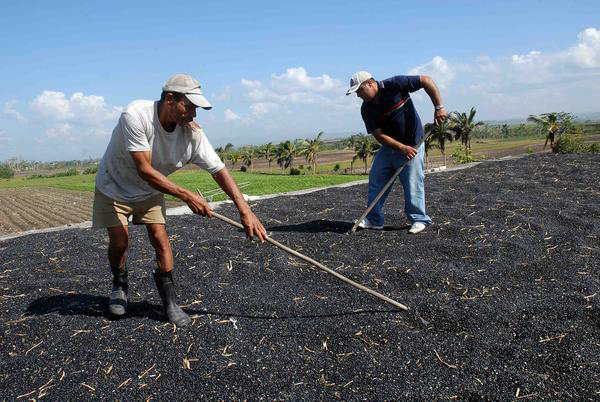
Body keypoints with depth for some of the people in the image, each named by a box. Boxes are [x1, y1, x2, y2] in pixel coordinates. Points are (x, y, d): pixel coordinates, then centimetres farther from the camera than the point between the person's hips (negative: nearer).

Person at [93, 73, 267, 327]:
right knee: (119, 243, -6)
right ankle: (119, 285, 27)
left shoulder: (192, 133, -23)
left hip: (150, 191, 3)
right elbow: (145, 170, -36)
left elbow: (219, 171, -20)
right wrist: (187, 196, -39)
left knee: (160, 239, -9)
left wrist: (245, 210, -28)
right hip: (114, 186, -3)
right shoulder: (135, 115, -35)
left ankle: (170, 303, 4)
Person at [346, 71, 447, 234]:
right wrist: (402, 148, -22)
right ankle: (374, 220, 15)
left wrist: (438, 107, -22)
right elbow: (379, 135, -11)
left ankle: (419, 220, 10)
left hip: (412, 144, -5)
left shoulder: (394, 85, -17)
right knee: (376, 181, 4)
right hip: (389, 146, 6)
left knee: (412, 184, -6)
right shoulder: (366, 109, -5)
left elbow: (426, 81, -15)